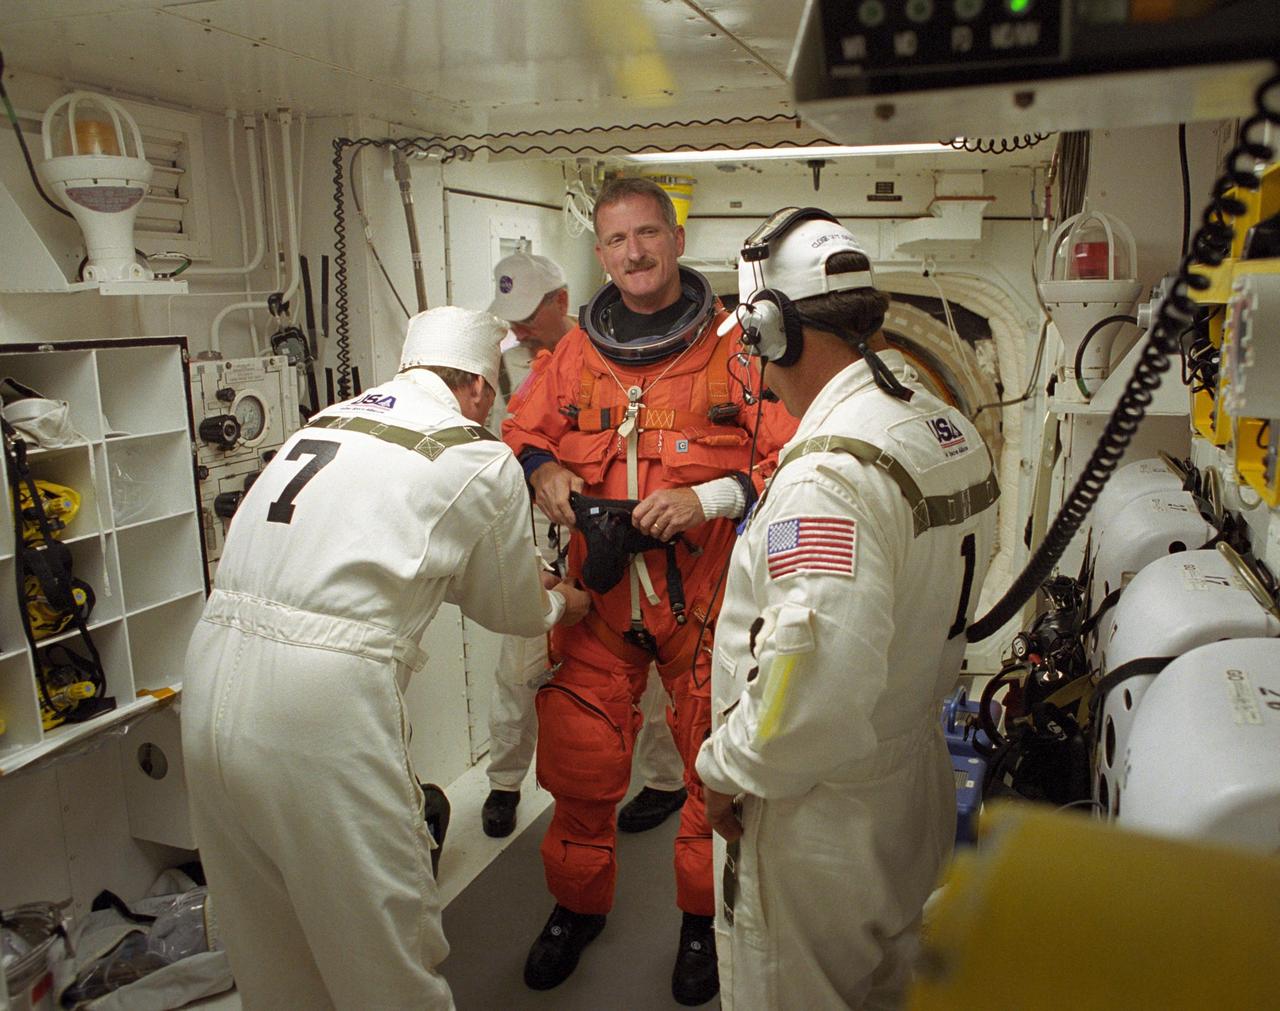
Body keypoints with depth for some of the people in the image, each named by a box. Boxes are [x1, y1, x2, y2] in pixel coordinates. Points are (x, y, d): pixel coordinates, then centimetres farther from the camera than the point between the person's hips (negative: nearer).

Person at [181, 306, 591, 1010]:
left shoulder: (323, 422, 17)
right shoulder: (482, 461, -1)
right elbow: (512, 611, 12)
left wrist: (530, 588, 39)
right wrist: (559, 604, 36)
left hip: (211, 672, 7)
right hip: (323, 700, -7)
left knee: (269, 950, 24)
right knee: (386, 954, 13)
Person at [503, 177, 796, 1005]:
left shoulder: (737, 348, -5)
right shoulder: (574, 354, 7)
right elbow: (521, 432, 18)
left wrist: (707, 500, -20)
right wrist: (541, 472, -3)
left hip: (706, 598, -3)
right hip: (600, 595, 3)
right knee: (578, 760, 10)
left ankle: (705, 918, 34)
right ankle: (578, 905, 37)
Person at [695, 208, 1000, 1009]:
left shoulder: (829, 471, -30)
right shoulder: (954, 432, 2)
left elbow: (816, 678, -37)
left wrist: (729, 768, -20)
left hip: (820, 819, -8)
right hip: (917, 791, 9)